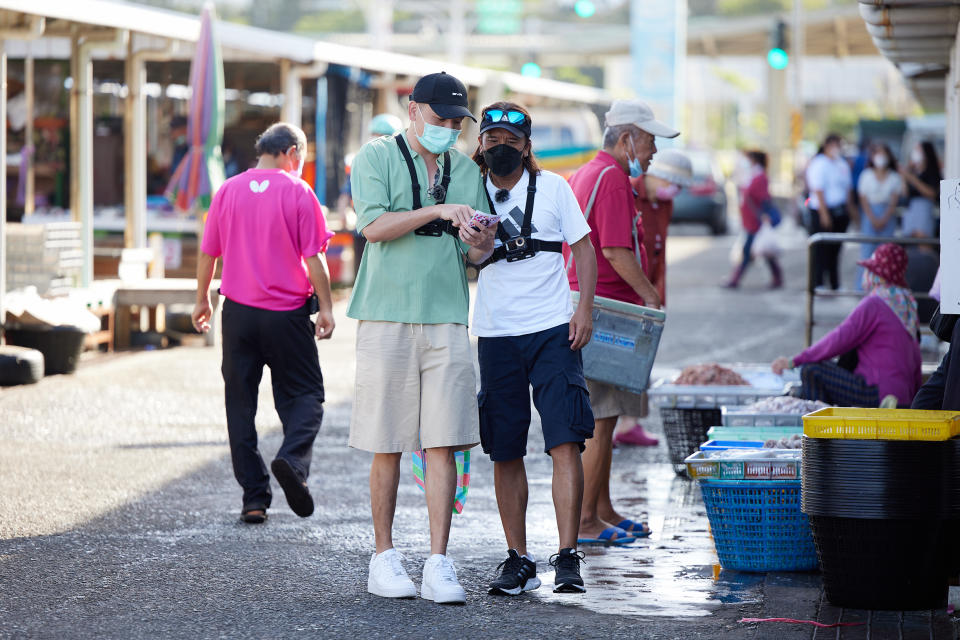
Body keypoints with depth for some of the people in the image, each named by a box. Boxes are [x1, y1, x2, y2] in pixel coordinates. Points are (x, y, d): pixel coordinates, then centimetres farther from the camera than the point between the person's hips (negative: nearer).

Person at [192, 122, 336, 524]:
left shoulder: (229, 191, 4)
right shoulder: (297, 192, -5)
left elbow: (208, 253, 10)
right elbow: (314, 257, -8)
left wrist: (202, 300, 22)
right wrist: (325, 307, -1)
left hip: (239, 311, 3)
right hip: (287, 313, -3)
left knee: (241, 402, 9)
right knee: (304, 393, 8)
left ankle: (254, 498, 6)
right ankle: (293, 459, -21)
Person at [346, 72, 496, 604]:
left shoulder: (466, 170, 14)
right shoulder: (376, 157, 3)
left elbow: (476, 254, 13)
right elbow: (374, 225, -12)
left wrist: (478, 242, -10)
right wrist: (436, 211, -19)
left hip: (447, 320, 3)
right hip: (387, 317, -3)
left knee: (443, 444, -4)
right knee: (387, 448, 2)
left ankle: (439, 563, -5)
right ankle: (384, 558, 12)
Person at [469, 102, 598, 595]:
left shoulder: (553, 188, 5)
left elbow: (583, 248, 8)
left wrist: (585, 308, -4)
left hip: (553, 331, -2)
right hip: (495, 334, 2)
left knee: (565, 442, -11)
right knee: (504, 452, 4)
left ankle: (568, 556, -10)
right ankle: (518, 559, 13)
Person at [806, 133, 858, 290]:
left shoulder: (842, 164, 14)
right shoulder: (819, 164, -10)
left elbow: (848, 188, 19)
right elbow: (818, 191, -15)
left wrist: (851, 209, 13)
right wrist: (824, 214, -19)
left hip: (840, 212, 7)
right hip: (823, 211, -7)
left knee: (835, 249, 11)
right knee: (821, 250, -5)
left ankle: (835, 285, 16)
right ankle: (818, 285, -3)